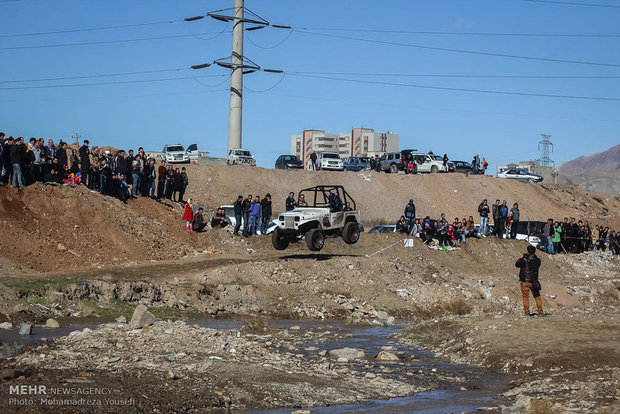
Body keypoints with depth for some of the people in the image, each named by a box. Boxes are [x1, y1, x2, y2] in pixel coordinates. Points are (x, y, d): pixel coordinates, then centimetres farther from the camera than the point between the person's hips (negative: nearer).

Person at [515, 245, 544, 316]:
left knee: (526, 297, 6)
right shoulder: (537, 260, -2)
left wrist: (520, 258, 16)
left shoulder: (524, 259, -13)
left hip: (525, 281, -3)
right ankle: (540, 312, 8)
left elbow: (517, 265, 0)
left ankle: (527, 312, 2)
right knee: (537, 296, 12)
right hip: (534, 282, 3)